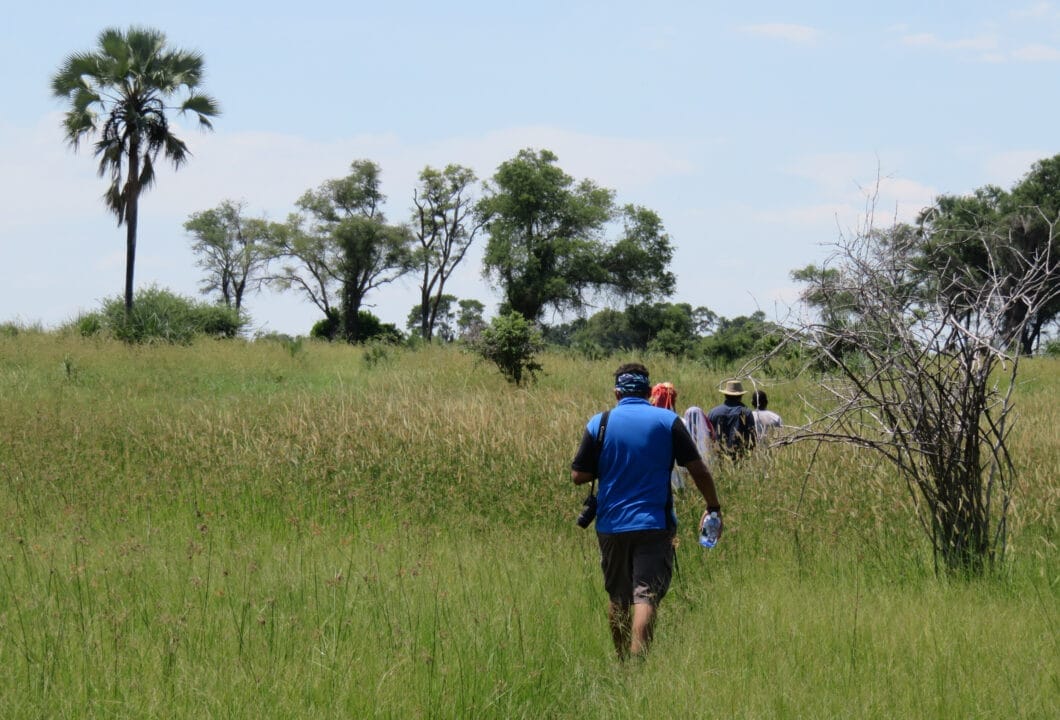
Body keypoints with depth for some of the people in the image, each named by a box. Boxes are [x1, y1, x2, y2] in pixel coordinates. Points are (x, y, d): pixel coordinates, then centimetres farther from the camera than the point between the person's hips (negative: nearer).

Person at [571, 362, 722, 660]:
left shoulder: (599, 423, 0)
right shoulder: (668, 421, -2)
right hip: (654, 524, -2)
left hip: (611, 525, 2)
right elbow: (698, 470, -3)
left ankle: (622, 662, 27)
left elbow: (578, 476, 0)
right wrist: (713, 506, 10)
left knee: (617, 598, 16)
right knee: (646, 597, -7)